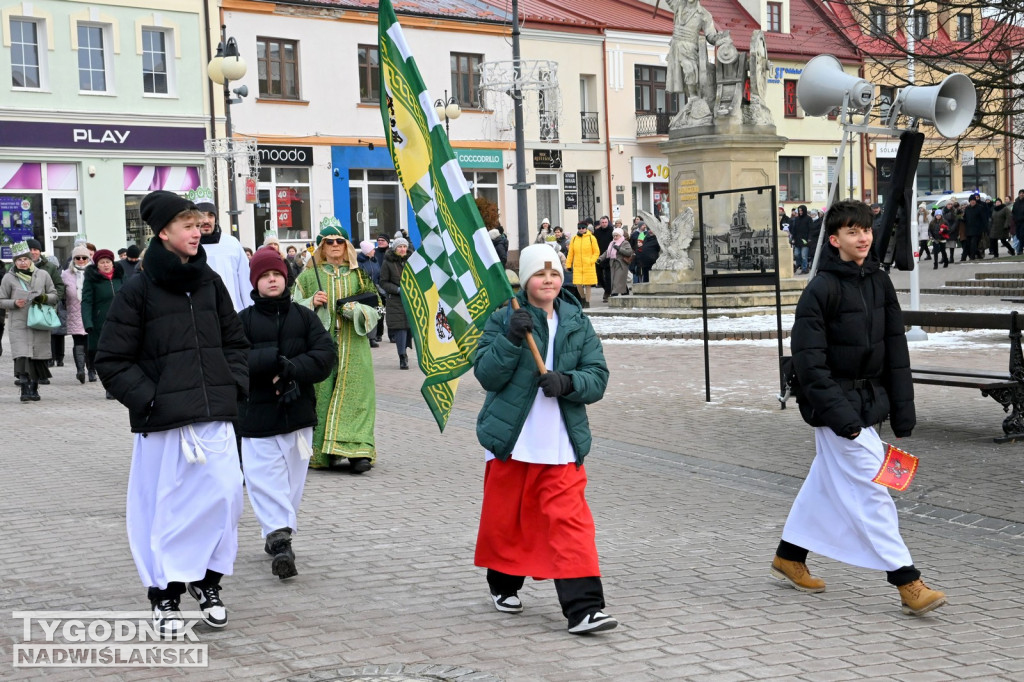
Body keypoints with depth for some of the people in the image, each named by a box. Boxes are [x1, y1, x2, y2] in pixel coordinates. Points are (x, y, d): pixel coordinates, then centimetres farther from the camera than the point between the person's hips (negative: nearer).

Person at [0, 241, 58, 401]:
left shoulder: (43, 275, 7)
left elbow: (55, 296, 12)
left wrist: (44, 298, -9)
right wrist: (14, 303, -11)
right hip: (19, 325, -2)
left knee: (38, 357, 5)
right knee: (22, 356, -13)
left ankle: (34, 388, 20)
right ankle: (25, 390, -13)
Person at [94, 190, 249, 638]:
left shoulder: (209, 281, 10)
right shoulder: (138, 291, -4)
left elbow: (234, 341, 20)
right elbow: (112, 360, -3)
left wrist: (234, 386, 6)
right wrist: (147, 399, -11)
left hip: (215, 416, 4)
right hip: (164, 420, -4)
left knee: (224, 496, -1)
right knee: (169, 505, 1)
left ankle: (207, 583, 18)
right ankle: (166, 595, 15)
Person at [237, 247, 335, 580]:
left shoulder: (303, 316, 7)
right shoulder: (243, 320, 2)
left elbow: (325, 356, -3)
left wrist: (290, 370, -17)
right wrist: (277, 359, -21)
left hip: (298, 412, 2)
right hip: (258, 413, -2)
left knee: (293, 477, 6)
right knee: (265, 477, -11)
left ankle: (277, 535, 16)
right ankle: (279, 536, -15)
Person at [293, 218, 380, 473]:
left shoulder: (359, 275, 12)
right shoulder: (309, 275, 9)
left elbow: (375, 310, 11)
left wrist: (357, 310, -8)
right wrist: (312, 302, -10)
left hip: (353, 347, 1)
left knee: (354, 394, -8)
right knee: (321, 394, -3)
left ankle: (357, 451, -12)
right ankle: (320, 452, 6)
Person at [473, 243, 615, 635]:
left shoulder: (578, 323, 6)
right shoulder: (504, 319, -1)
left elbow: (598, 376, 1)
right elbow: (486, 374, -9)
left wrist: (567, 382, -18)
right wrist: (511, 339, -23)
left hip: (561, 444, 1)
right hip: (510, 440, 0)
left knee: (570, 521, -9)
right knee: (504, 517, 13)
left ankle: (583, 608, -11)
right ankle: (504, 584, 39)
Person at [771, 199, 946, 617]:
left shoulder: (879, 282, 7)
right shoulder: (822, 289, -14)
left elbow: (896, 351, 10)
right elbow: (809, 361, -17)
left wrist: (902, 412, 6)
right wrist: (842, 416, -22)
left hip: (868, 399, 8)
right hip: (836, 404, -8)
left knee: (826, 481, 17)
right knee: (869, 489, -8)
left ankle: (789, 558, 33)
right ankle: (907, 583, -7)